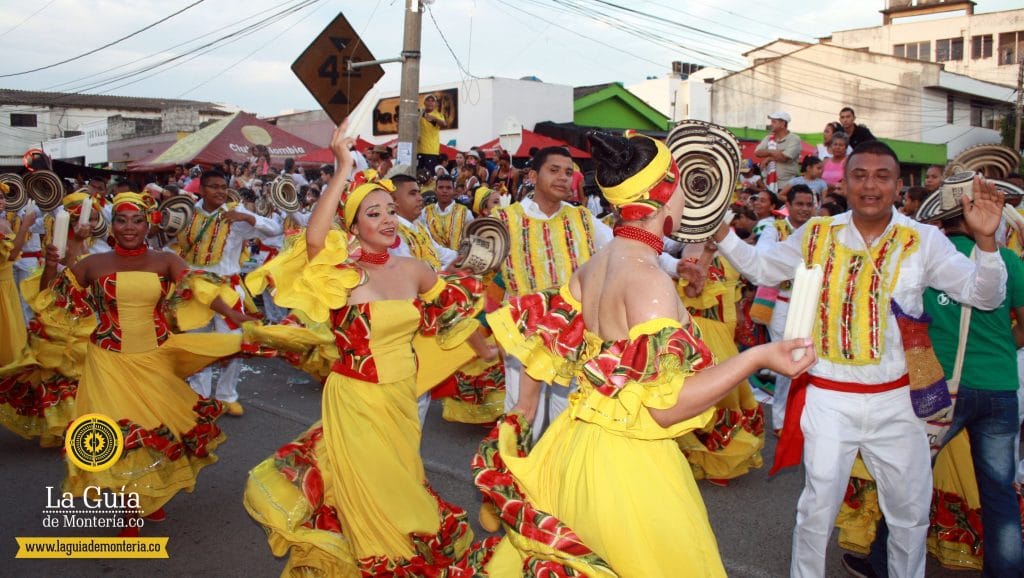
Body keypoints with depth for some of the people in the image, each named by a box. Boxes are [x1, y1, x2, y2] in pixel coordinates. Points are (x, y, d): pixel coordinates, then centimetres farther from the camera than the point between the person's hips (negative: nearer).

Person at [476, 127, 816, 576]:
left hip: (579, 440, 8)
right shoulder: (649, 279, -22)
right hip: (627, 462, -8)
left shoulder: (594, 265, 1)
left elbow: (542, 331, 13)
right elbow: (663, 406, -24)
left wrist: (525, 405, 28)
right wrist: (756, 358, -23)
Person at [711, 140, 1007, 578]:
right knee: (817, 507, 9)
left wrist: (985, 239, -23)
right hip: (828, 398, -1)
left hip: (896, 399, 1)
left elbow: (984, 295, -6)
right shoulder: (816, 235, -1)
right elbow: (760, 269, 10)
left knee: (911, 512, 15)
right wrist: (718, 229, -1)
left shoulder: (923, 241, -4)